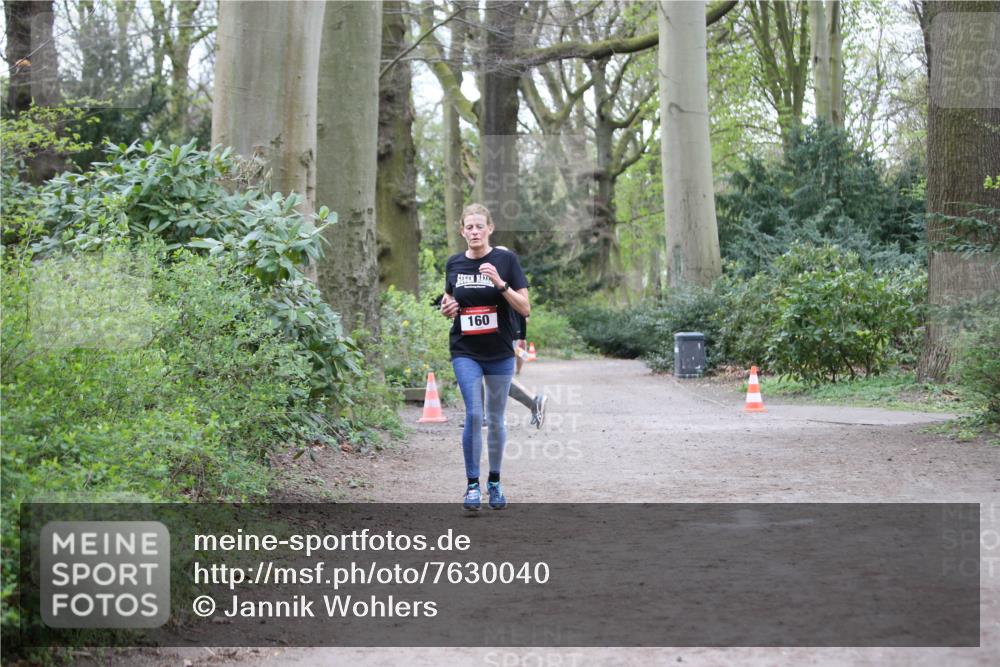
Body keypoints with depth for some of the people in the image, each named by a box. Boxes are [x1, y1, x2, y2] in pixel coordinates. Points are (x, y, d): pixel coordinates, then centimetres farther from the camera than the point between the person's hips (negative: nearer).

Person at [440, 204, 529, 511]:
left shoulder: (506, 260, -5)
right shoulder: (454, 263, 3)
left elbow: (525, 308, -8)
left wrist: (500, 284, -22)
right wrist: (447, 307, -4)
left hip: (500, 353, -1)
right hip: (465, 351, 1)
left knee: (495, 419, 7)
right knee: (473, 414, -12)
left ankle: (495, 482, 24)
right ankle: (472, 484, -1)